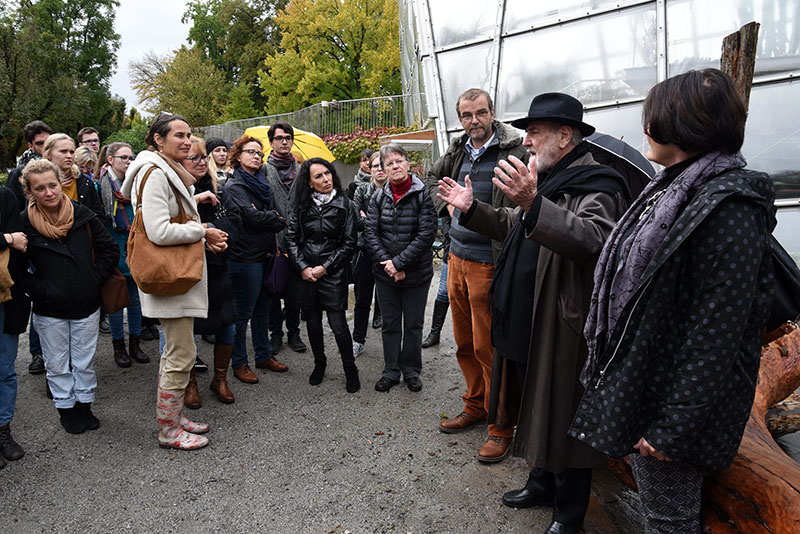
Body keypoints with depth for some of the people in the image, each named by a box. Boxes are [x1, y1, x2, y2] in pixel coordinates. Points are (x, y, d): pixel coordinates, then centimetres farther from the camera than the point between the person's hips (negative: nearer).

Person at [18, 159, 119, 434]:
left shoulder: (83, 215, -5)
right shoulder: (24, 222, -8)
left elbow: (110, 251, 3)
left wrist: (95, 279, -4)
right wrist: (37, 289, -11)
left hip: (86, 304, 1)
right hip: (49, 309, -1)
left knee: (85, 361, 13)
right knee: (57, 364, 13)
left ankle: (84, 404, 30)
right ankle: (65, 407, 30)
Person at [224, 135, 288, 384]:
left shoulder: (261, 183, 17)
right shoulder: (234, 186, -8)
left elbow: (271, 213, 20)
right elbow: (252, 215, -19)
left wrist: (272, 217, -2)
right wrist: (281, 222, -7)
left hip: (265, 255, 8)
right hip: (245, 257, -8)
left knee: (263, 309, 16)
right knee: (243, 312, 2)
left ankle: (263, 355, 29)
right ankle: (239, 363, 14)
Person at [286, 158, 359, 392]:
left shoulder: (345, 205, -3)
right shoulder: (302, 206, 4)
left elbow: (348, 242, -4)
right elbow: (291, 237, 5)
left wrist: (325, 268, -9)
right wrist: (303, 267, -6)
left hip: (333, 274, -3)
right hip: (306, 273, 3)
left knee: (338, 324, -6)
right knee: (313, 322, 12)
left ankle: (351, 370, 12)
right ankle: (319, 364, 32)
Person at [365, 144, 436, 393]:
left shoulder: (423, 194, -10)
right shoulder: (378, 197, 2)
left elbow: (427, 234, -16)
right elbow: (370, 232, -3)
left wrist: (399, 262, -18)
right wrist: (388, 264, -14)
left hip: (416, 273, -3)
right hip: (385, 273, 3)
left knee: (413, 324, 11)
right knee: (390, 324, 13)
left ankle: (411, 370, 28)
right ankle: (391, 371, 27)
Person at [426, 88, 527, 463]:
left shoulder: (514, 151, -10)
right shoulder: (458, 151, 11)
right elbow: (434, 176, 30)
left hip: (489, 265, -7)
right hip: (457, 259, 7)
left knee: (488, 348, -1)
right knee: (464, 343, 17)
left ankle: (501, 427, 16)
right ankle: (475, 407, 35)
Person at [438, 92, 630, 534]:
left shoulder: (595, 187, -17)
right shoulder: (543, 179, 15)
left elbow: (593, 239, -38)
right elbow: (514, 227, 28)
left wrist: (533, 204, -50)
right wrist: (471, 209, 16)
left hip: (562, 334, -9)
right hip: (525, 326, 9)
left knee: (563, 420, 7)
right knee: (536, 410, 23)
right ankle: (542, 485, 44)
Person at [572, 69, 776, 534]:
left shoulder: (729, 209, -22)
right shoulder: (672, 189, 9)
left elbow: (715, 334, -24)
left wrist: (672, 427, -22)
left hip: (670, 396, -9)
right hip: (637, 383, 9)